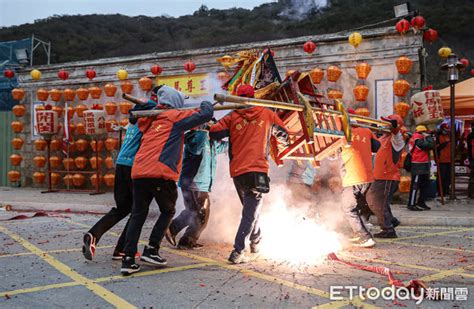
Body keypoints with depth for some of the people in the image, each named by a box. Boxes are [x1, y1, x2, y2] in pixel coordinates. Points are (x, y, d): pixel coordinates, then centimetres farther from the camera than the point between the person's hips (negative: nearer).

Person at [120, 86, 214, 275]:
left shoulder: (149, 119, 22)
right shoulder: (176, 116, 5)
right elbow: (206, 114, 4)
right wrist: (206, 105, 25)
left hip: (138, 171, 6)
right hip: (160, 173, -5)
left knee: (138, 215, 10)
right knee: (168, 211, 16)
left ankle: (128, 260, 4)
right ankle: (151, 250, 9)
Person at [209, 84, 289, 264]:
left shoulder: (233, 117, 7)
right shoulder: (267, 114, 9)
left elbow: (213, 133, -2)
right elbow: (282, 133, 22)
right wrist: (284, 143, 44)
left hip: (237, 171, 3)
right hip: (257, 170, -3)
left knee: (250, 208, 23)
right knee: (251, 212, -2)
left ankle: (255, 241, 39)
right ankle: (237, 252, -13)